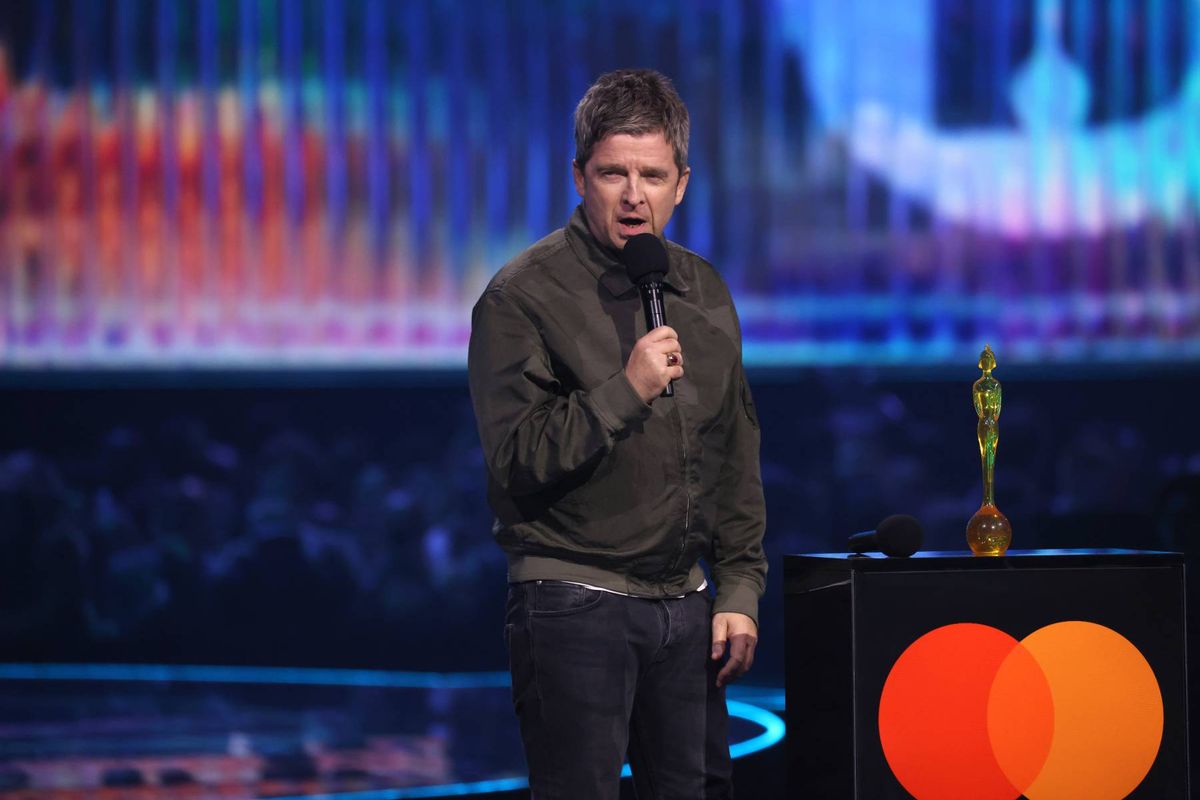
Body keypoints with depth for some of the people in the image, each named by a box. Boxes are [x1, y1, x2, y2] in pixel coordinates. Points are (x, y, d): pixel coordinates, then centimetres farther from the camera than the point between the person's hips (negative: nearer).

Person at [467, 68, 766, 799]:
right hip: (574, 604, -5)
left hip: (686, 605, 6)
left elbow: (736, 458, 17)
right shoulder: (524, 296, -7)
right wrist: (624, 390, -21)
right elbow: (516, 461, -13)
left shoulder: (704, 294, 11)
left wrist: (740, 589, 10)